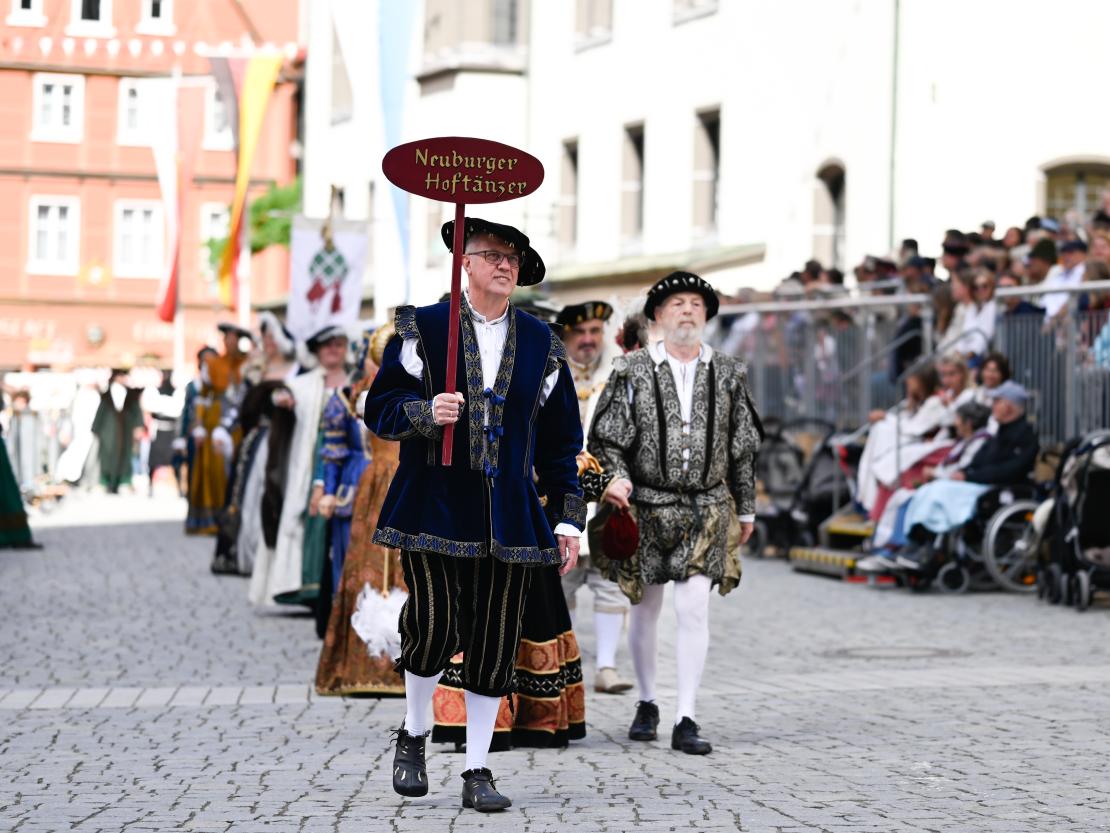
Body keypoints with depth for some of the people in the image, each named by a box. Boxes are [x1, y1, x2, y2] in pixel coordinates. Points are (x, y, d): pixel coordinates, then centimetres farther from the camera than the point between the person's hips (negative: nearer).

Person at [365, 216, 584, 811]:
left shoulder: (540, 344, 12)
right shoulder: (422, 329, 4)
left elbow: (560, 439, 14)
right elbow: (381, 407, 2)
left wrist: (568, 518, 8)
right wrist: (425, 413, -18)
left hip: (509, 513, 3)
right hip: (435, 508, -3)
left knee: (494, 645, 1)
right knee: (434, 629, -10)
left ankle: (477, 771, 12)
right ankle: (412, 736, 18)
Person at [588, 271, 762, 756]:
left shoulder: (728, 375, 6)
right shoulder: (632, 372, 0)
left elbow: (743, 446, 13)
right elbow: (605, 438, 1)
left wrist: (745, 509, 15)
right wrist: (615, 476, -19)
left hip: (706, 511, 0)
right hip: (646, 508, 0)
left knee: (694, 609, -10)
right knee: (646, 609, 11)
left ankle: (686, 721, -8)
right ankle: (647, 704, 29)